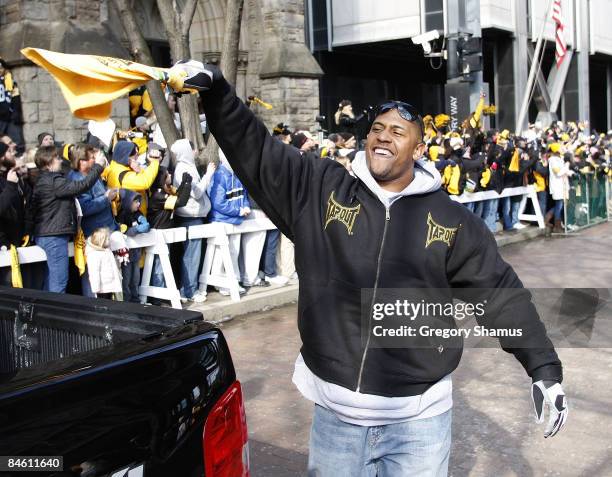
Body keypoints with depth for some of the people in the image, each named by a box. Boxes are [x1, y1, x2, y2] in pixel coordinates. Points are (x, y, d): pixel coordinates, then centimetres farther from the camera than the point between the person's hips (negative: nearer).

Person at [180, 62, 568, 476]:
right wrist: (217, 92, -15)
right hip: (335, 412, 2)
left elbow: (501, 292, 3)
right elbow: (256, 152, -3)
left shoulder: (452, 220, -1)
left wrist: (544, 366, 1)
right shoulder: (320, 190, 0)